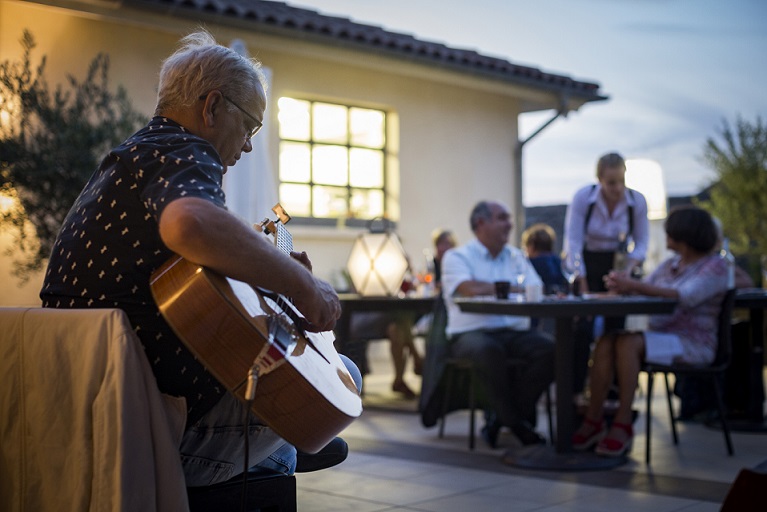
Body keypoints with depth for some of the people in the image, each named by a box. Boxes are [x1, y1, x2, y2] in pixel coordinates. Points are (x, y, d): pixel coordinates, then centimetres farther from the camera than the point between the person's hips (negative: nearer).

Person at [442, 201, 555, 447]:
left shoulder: (516, 257, 21)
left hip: (514, 332, 5)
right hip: (471, 333, -5)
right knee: (489, 351, -38)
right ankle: (516, 422, -17)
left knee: (549, 349, -24)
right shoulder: (456, 256, 5)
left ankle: (502, 418, -12)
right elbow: (470, 289, -15)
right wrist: (516, 288, -4)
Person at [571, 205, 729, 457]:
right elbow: (642, 292, 10)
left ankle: (623, 424, -26)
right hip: (658, 336, 7)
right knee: (605, 342, -22)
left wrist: (634, 284, -31)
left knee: (627, 343, -32)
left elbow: (685, 297, -23)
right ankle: (593, 421, -23)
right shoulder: (670, 264, 18)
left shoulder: (715, 266, -5)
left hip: (693, 344, -6)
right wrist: (621, 285, -13)